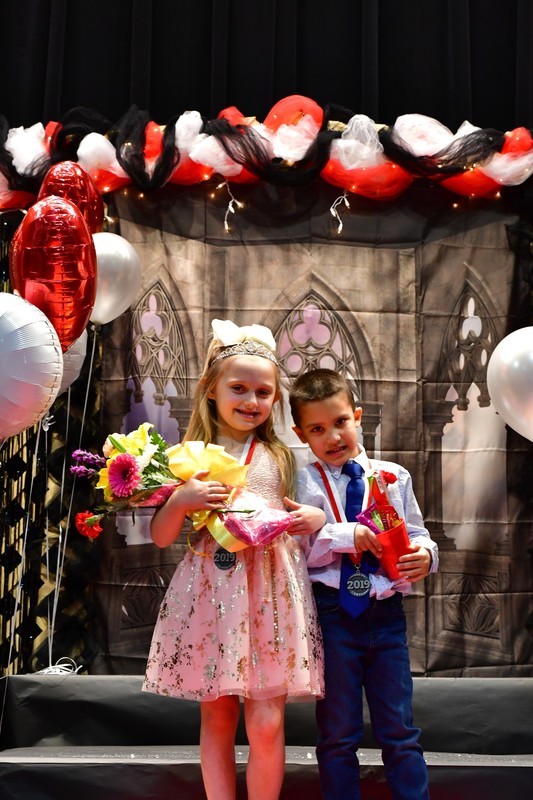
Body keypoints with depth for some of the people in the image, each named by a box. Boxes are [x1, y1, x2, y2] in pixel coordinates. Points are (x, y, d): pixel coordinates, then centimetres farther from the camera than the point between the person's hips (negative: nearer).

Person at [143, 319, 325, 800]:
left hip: (270, 593, 0)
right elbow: (161, 536, 5)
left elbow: (297, 521, 18)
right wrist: (182, 500, -13)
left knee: (266, 723, -2)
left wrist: (316, 520, -3)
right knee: (216, 718, 8)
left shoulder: (281, 457, 9)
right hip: (210, 594, 0)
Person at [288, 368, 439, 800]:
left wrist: (426, 555, -13)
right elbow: (297, 549, -9)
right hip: (333, 613, -2)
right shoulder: (307, 482, -3)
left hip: (386, 612, 2)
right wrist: (347, 536, -20)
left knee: (399, 729, 10)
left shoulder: (394, 477, 4)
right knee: (338, 732, 11)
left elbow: (417, 536, 8)